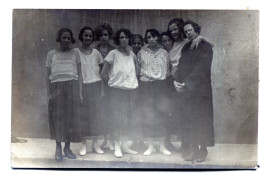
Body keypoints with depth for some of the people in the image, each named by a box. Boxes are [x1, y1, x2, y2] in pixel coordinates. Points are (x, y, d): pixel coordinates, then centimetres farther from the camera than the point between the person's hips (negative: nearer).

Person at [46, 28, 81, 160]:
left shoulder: (75, 54, 12)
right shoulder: (51, 54, 10)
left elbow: (79, 74, 9)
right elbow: (48, 75, 8)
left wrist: (80, 92, 2)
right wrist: (48, 93, 1)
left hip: (72, 85, 1)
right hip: (56, 85, 0)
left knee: (71, 116, 1)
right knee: (57, 116, 1)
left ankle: (67, 148, 13)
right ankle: (58, 147, 13)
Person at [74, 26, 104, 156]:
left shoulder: (96, 52, 8)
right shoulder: (76, 52, -1)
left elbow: (102, 70, 11)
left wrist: (102, 88, 2)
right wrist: (78, 91, -12)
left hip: (96, 85, 3)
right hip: (83, 86, -2)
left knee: (96, 114, 4)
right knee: (83, 114, 0)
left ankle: (95, 143, 16)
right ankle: (84, 144, 12)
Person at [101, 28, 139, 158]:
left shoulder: (132, 54, 10)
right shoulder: (113, 54, -5)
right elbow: (103, 73, -3)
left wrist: (134, 83, 7)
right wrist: (113, 82, 4)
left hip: (132, 90, 5)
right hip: (118, 90, -4)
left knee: (130, 119, 6)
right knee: (119, 119, -2)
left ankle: (125, 145, 20)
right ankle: (117, 146, 12)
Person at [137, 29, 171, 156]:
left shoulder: (164, 53, 9)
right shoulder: (141, 53, 5)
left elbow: (168, 69, 13)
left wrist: (164, 80, 5)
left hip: (161, 85, 1)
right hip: (146, 85, -1)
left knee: (161, 114, 1)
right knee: (148, 115, -1)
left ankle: (162, 146, 12)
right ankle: (150, 146, 10)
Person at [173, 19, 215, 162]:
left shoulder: (205, 47, -2)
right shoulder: (186, 48, 18)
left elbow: (201, 68, -12)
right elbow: (181, 66, 10)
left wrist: (186, 83, -17)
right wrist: (176, 80, -8)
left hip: (200, 89, -5)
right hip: (186, 90, 5)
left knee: (201, 120, -3)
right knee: (187, 120, 3)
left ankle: (202, 149, 7)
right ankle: (190, 148, 11)